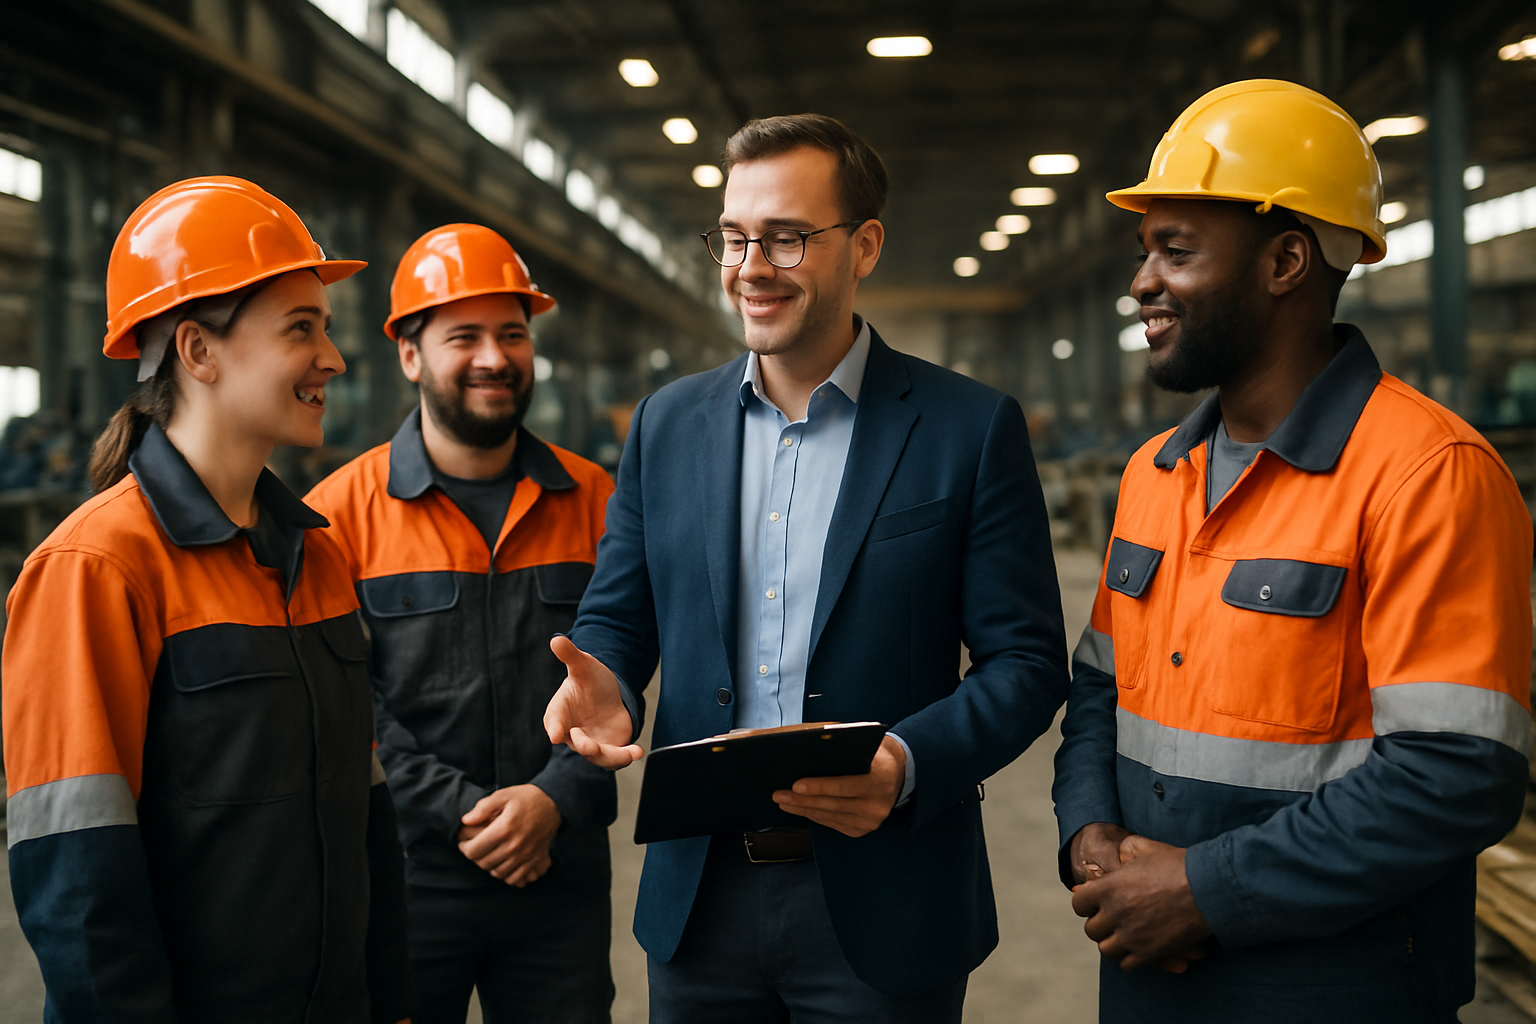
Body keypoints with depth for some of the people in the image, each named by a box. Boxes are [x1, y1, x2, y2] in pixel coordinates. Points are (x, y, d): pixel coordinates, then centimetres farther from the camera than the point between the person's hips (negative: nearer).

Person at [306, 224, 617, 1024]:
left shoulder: (590, 500, 4)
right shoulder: (342, 510, -4)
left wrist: (554, 797, -12)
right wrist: (464, 813, -14)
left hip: (562, 871, 2)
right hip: (402, 875, -2)